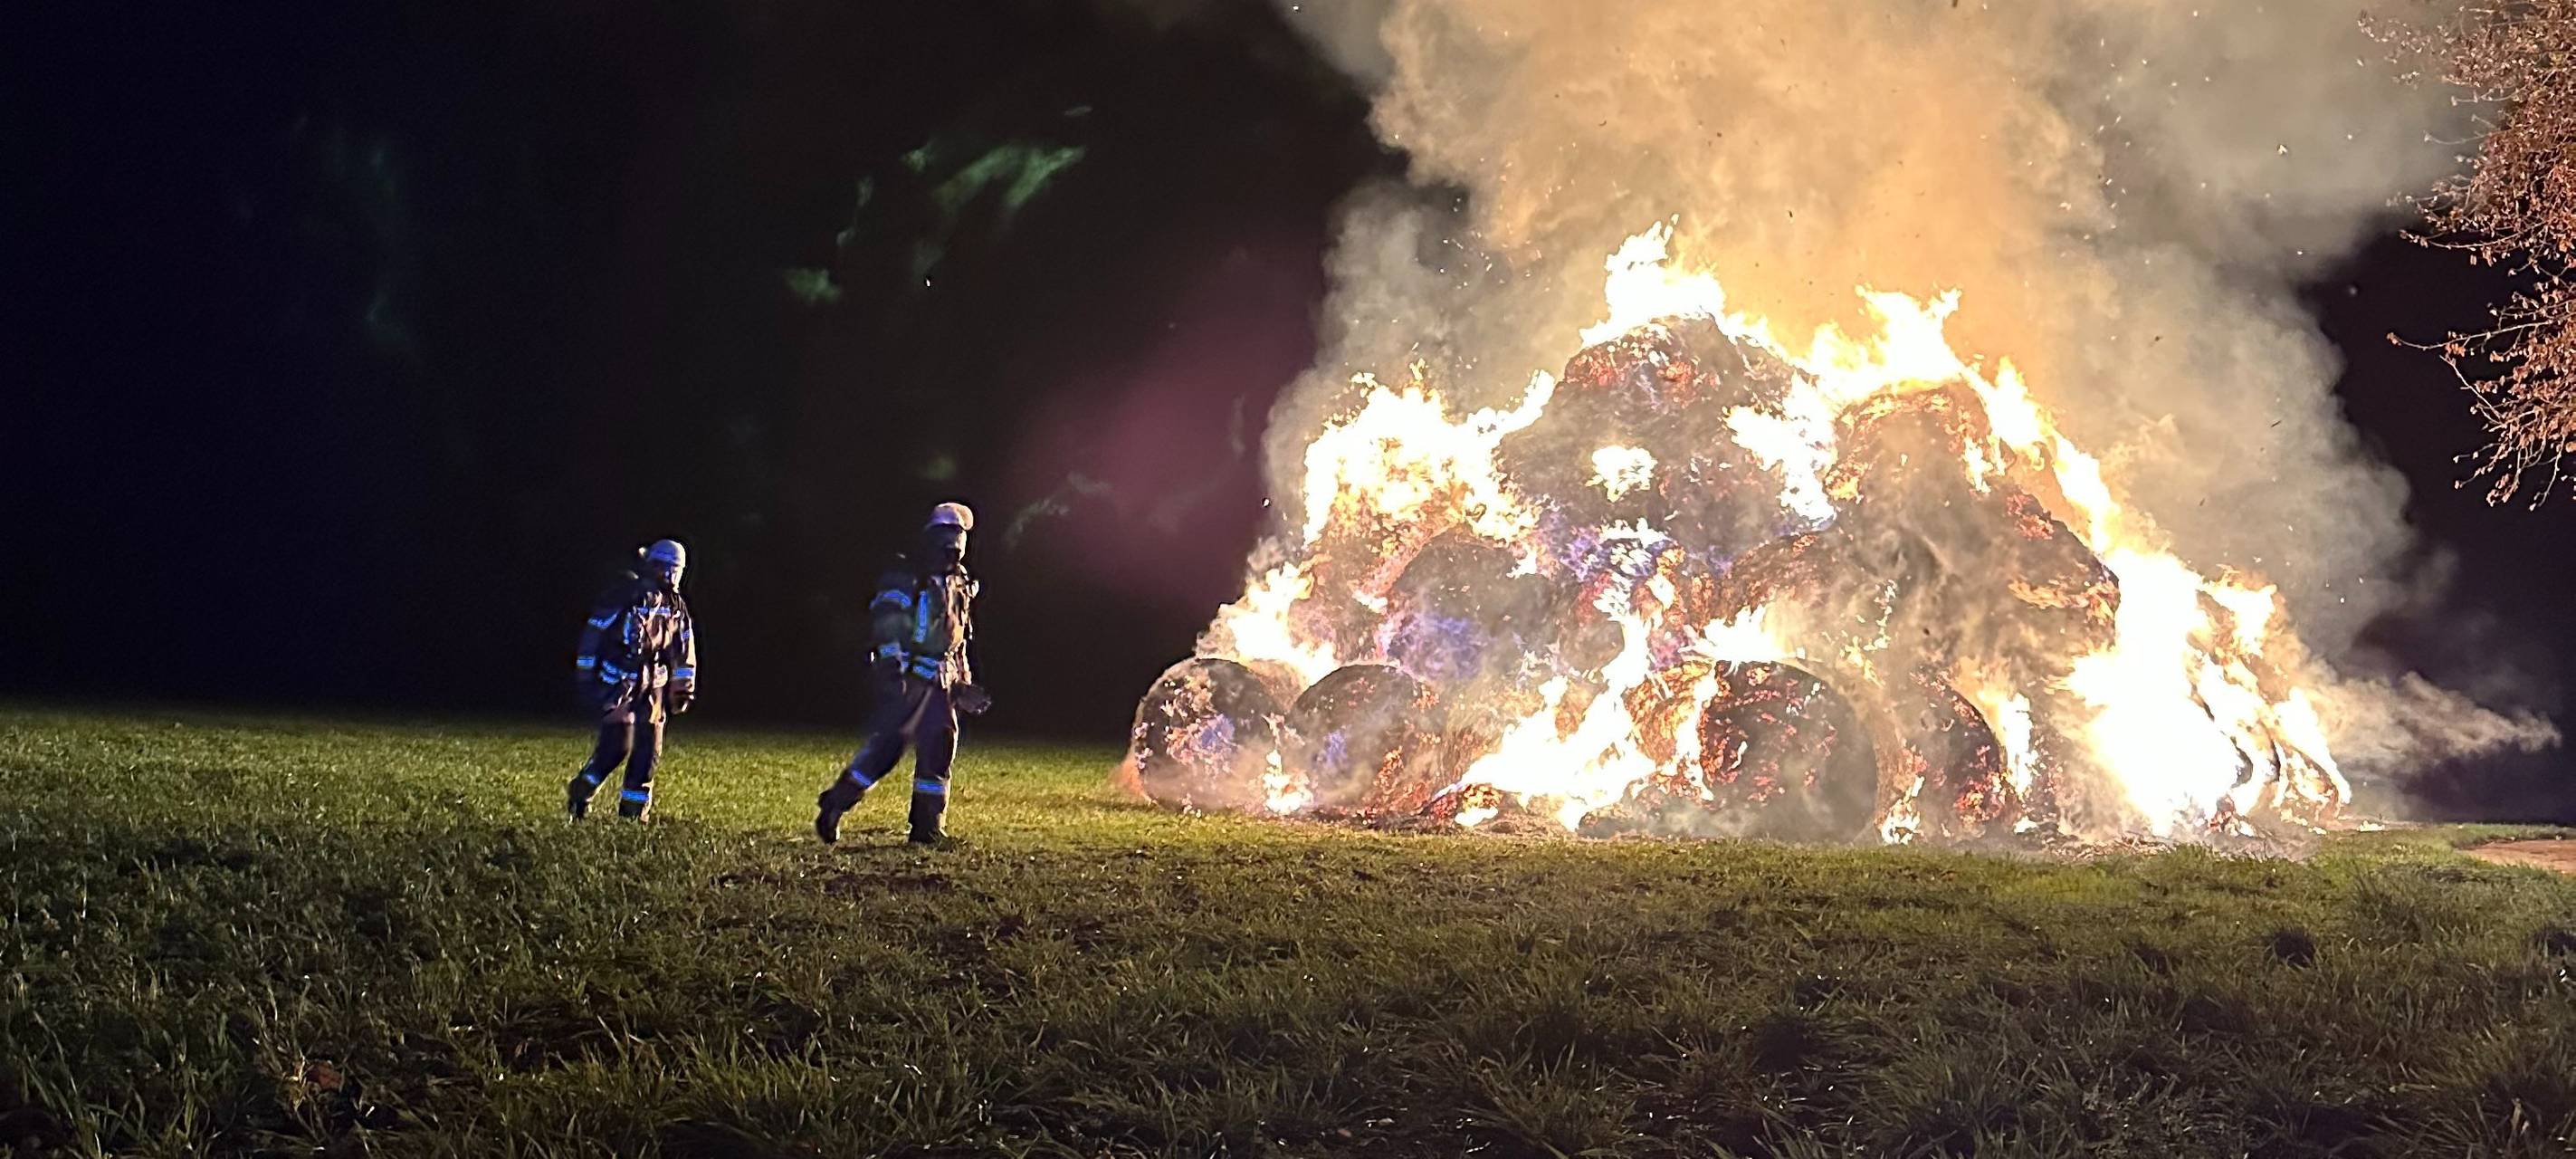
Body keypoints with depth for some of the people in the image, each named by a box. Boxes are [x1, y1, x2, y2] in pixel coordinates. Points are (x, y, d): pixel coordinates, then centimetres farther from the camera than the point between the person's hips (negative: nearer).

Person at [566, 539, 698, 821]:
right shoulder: (624, 596, -15)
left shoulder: (675, 605, 6)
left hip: (652, 685, 6)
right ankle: (580, 792, 11)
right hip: (618, 682, -6)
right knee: (617, 745, -11)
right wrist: (585, 677, -9)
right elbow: (593, 634, -11)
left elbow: (684, 648, 14)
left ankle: (634, 809, 13)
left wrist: (684, 687, 13)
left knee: (649, 747, 3)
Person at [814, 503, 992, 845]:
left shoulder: (959, 585, 17)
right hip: (905, 678, -7)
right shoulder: (905, 579, -7)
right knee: (885, 745, -12)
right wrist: (892, 665, -26)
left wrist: (964, 684, 23)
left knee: (939, 747, 2)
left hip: (939, 681, 7)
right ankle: (833, 806, -4)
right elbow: (886, 623, -16)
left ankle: (926, 826, 9)